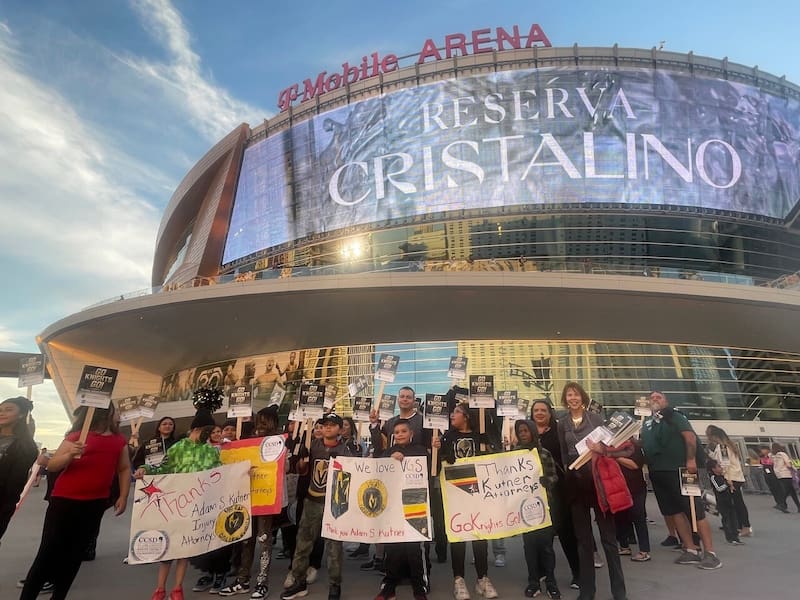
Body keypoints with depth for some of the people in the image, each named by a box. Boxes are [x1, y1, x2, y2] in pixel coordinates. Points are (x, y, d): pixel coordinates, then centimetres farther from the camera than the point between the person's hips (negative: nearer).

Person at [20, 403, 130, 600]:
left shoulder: (120, 441, 7)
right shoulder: (77, 436, -4)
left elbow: (124, 469, 13)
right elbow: (51, 466, -6)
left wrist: (123, 497, 4)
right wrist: (70, 454, -25)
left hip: (95, 504, 3)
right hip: (64, 501, -3)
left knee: (74, 554, 9)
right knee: (48, 553, 0)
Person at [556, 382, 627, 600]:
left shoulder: (596, 418, 3)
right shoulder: (562, 424, 7)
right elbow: (564, 455, 9)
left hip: (598, 479, -1)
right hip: (576, 482, 2)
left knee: (608, 535, 2)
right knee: (583, 537, 10)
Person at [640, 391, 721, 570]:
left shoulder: (673, 415, -1)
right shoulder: (647, 422, 18)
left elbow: (690, 435, -12)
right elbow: (643, 444, 21)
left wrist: (691, 460, -19)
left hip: (677, 469, -7)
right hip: (657, 472, 7)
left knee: (695, 510, -4)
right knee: (674, 511, 10)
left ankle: (710, 553, 2)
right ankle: (691, 550, 18)